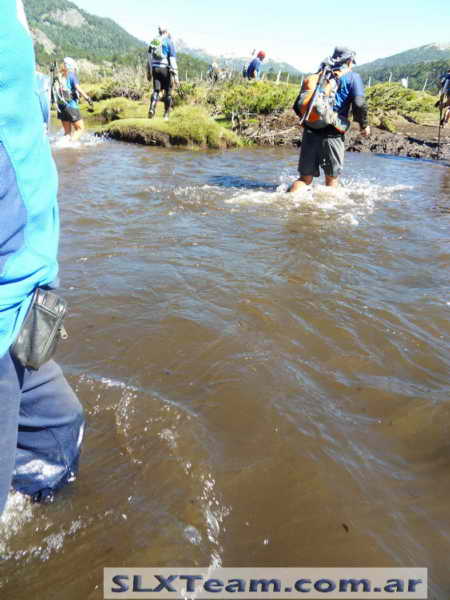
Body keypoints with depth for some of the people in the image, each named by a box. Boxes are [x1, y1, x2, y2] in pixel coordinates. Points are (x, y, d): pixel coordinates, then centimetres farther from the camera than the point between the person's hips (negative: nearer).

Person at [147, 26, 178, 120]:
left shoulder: (153, 41, 11)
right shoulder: (169, 42, -5)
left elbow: (150, 58, 15)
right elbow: (172, 59, -12)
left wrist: (149, 72, 23)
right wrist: (175, 75, -13)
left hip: (155, 69, 4)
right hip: (166, 69, -4)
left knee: (156, 90, 7)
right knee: (168, 92, 7)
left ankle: (152, 109, -18)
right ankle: (166, 115, 10)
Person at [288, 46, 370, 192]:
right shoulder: (353, 77, 6)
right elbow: (359, 104, -9)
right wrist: (364, 125, 6)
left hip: (310, 132, 4)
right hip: (332, 134, -4)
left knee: (305, 178, 7)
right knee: (331, 179, 12)